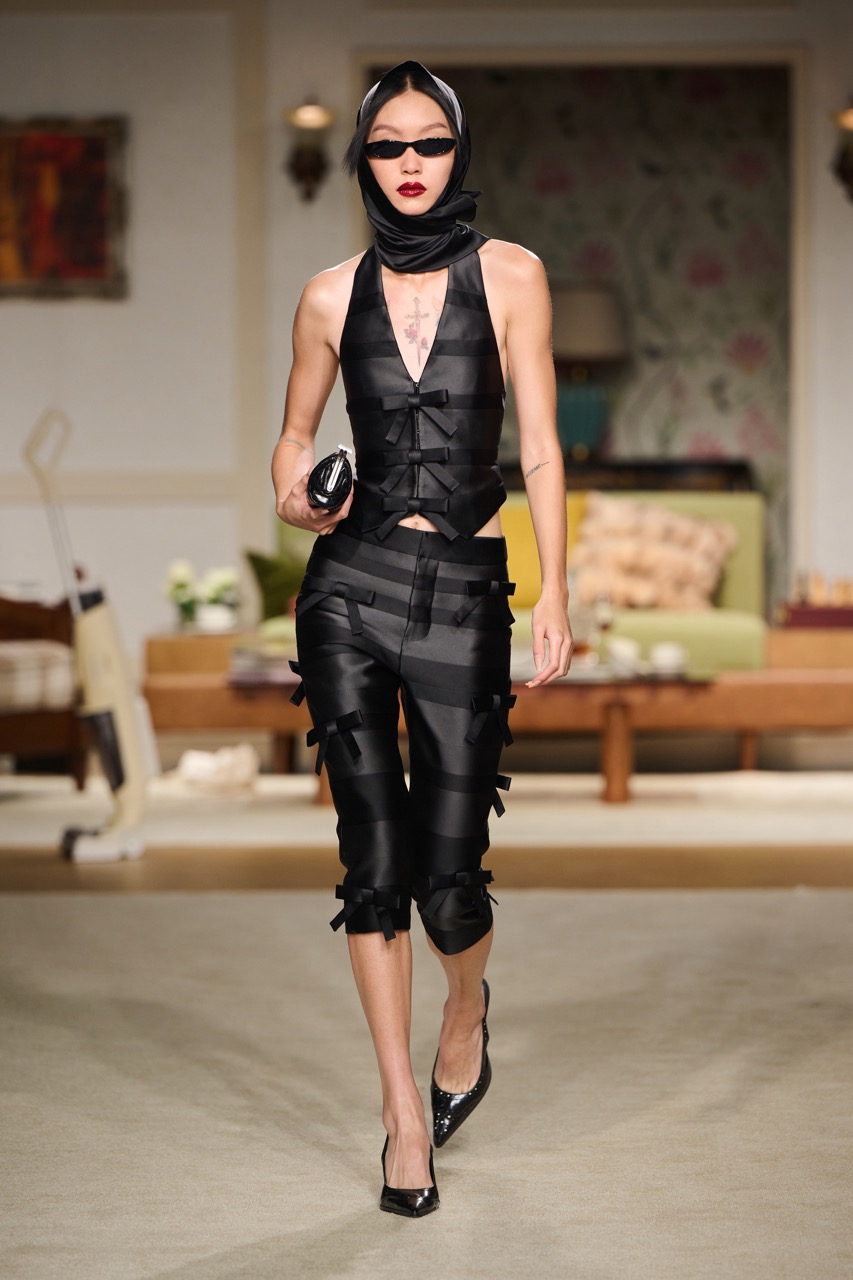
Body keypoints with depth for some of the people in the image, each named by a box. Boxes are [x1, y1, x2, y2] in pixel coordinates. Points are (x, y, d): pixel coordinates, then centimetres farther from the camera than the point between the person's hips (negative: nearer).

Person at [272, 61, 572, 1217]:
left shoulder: (508, 275, 1)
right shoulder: (333, 297, 7)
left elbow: (540, 446, -1)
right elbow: (296, 436, 19)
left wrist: (554, 595, -6)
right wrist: (294, 496, -2)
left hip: (464, 598, -1)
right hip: (351, 588, 2)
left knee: (448, 877, -2)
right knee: (375, 854, -2)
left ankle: (467, 1008, 34)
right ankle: (404, 1109, 13)